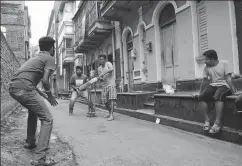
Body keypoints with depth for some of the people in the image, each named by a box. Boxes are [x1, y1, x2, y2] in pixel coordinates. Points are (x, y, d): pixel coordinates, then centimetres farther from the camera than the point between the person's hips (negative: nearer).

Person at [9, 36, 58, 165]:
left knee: (33, 111, 32)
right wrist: (50, 96, 6)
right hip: (24, 88, -9)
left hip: (13, 87, 9)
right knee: (47, 119, -4)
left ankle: (30, 142, 40)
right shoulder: (49, 58, 3)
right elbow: (45, 80, -12)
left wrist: (44, 96, 33)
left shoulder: (36, 58, 28)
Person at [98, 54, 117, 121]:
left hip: (111, 84, -6)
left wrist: (103, 73, -35)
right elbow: (100, 79, 9)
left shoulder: (108, 63, -2)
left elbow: (111, 69, -26)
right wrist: (100, 78, -15)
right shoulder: (99, 68, 13)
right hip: (104, 86, 6)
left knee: (111, 99, -17)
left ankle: (111, 115, -17)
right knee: (105, 102, 5)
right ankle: (110, 113, 23)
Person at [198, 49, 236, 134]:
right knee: (201, 96, -23)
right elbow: (204, 80, 10)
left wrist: (232, 89, -19)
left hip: (224, 85, -4)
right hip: (213, 85, 4)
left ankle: (218, 122, -33)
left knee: (217, 96, -36)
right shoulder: (206, 67, 5)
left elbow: (228, 78, -7)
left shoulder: (224, 63, -4)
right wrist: (200, 92, 10)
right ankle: (207, 120, -16)